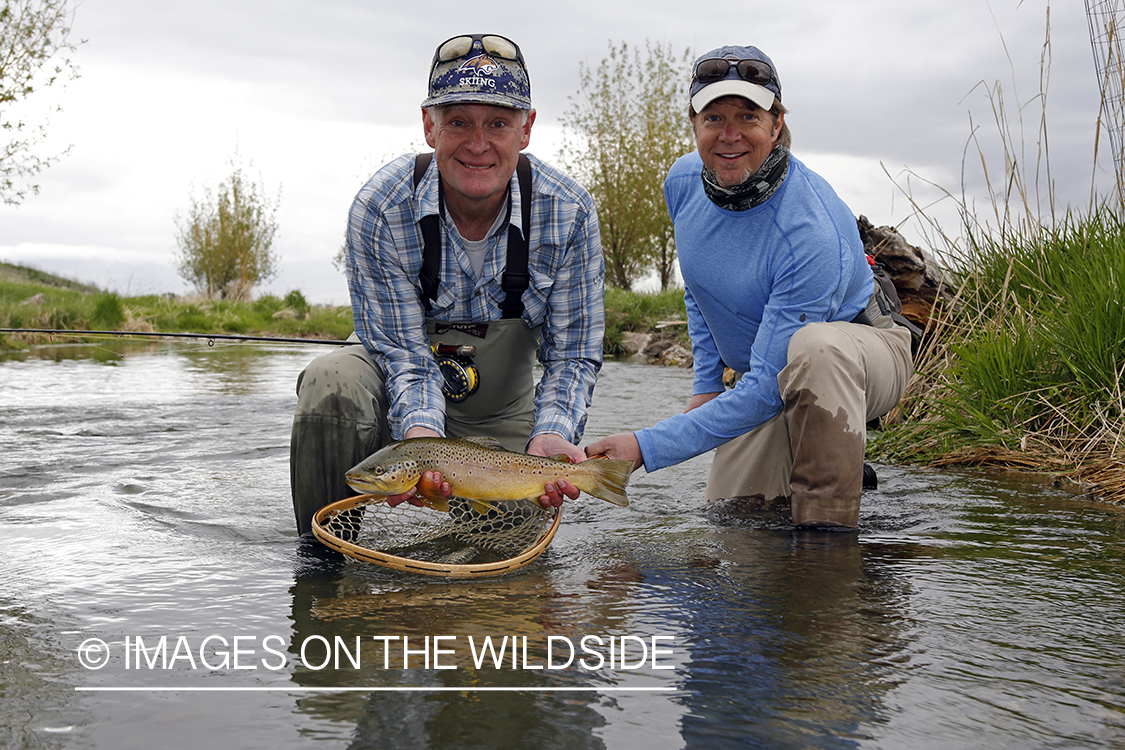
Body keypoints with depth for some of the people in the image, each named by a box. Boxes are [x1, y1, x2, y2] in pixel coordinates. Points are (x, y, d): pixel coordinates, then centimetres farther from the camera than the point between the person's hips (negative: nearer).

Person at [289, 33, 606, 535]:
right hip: (397, 388, -1)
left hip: (500, 416, 2)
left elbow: (572, 354, -14)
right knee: (332, 382, -33)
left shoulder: (569, 214, -20)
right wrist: (420, 431, -44)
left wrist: (550, 434, -34)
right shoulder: (380, 209, -24)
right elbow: (402, 350, -23)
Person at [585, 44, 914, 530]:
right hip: (768, 369, 7)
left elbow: (766, 388, -35)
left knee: (812, 346, -41)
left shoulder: (811, 233, -34)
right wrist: (706, 385, 3)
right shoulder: (683, 181, -11)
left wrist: (646, 447, -36)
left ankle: (828, 529, -30)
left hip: (860, 355, -6)